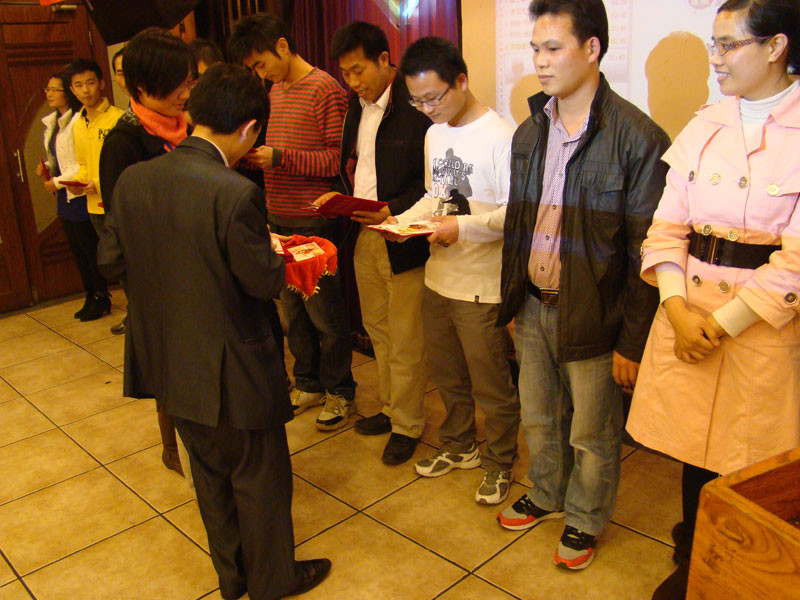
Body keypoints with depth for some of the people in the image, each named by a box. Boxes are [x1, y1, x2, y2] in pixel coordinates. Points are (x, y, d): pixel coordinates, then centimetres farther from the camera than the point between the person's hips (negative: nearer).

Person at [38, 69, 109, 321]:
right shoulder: (52, 122, 14)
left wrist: (58, 181, -15)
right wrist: (47, 168, 4)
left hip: (79, 195, -9)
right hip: (63, 197, 9)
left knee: (90, 250, 0)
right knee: (77, 250, 14)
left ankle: (100, 298, 13)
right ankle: (91, 297, 24)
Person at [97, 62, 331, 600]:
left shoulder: (133, 180, -6)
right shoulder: (235, 193, -26)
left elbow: (110, 259, 3)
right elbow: (264, 281, -20)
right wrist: (278, 256, 1)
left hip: (167, 364, 7)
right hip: (229, 370, -7)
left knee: (210, 474, 24)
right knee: (260, 479, 16)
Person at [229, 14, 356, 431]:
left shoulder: (325, 90, -10)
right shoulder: (276, 91, 15)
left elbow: (339, 159, -16)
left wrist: (278, 157, -20)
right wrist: (257, 155, 2)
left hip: (313, 224, -7)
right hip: (279, 220, 7)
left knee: (325, 312, 3)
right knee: (292, 311, 14)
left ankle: (340, 392, 20)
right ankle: (308, 384, 30)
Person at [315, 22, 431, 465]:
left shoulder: (416, 106, -14)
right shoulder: (355, 105, 12)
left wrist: (394, 210, -23)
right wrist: (340, 194, 2)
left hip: (403, 240, -8)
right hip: (364, 237, 8)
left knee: (405, 343, 4)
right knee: (378, 332, 19)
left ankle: (407, 425, 22)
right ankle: (391, 408, 37)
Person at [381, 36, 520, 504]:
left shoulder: (500, 136, -16)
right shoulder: (434, 134, 10)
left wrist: (463, 227, -25)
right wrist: (401, 220, 1)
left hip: (483, 285, -8)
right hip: (439, 275, 8)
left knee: (491, 384, 6)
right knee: (447, 373, 21)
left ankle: (500, 463, 27)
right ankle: (460, 447, 41)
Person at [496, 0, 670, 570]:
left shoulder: (638, 137, -15)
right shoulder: (529, 132, 5)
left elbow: (646, 253, -14)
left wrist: (632, 342, -13)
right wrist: (512, 301, 13)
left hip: (592, 318, -5)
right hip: (533, 307, 6)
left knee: (591, 434, 12)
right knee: (538, 418, 22)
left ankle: (584, 521, 38)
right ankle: (545, 496, 47)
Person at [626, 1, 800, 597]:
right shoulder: (704, 126, 6)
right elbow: (667, 225, 4)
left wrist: (723, 324, -14)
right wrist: (677, 309, -8)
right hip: (688, 311, 4)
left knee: (750, 460, 7)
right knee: (695, 446, 14)